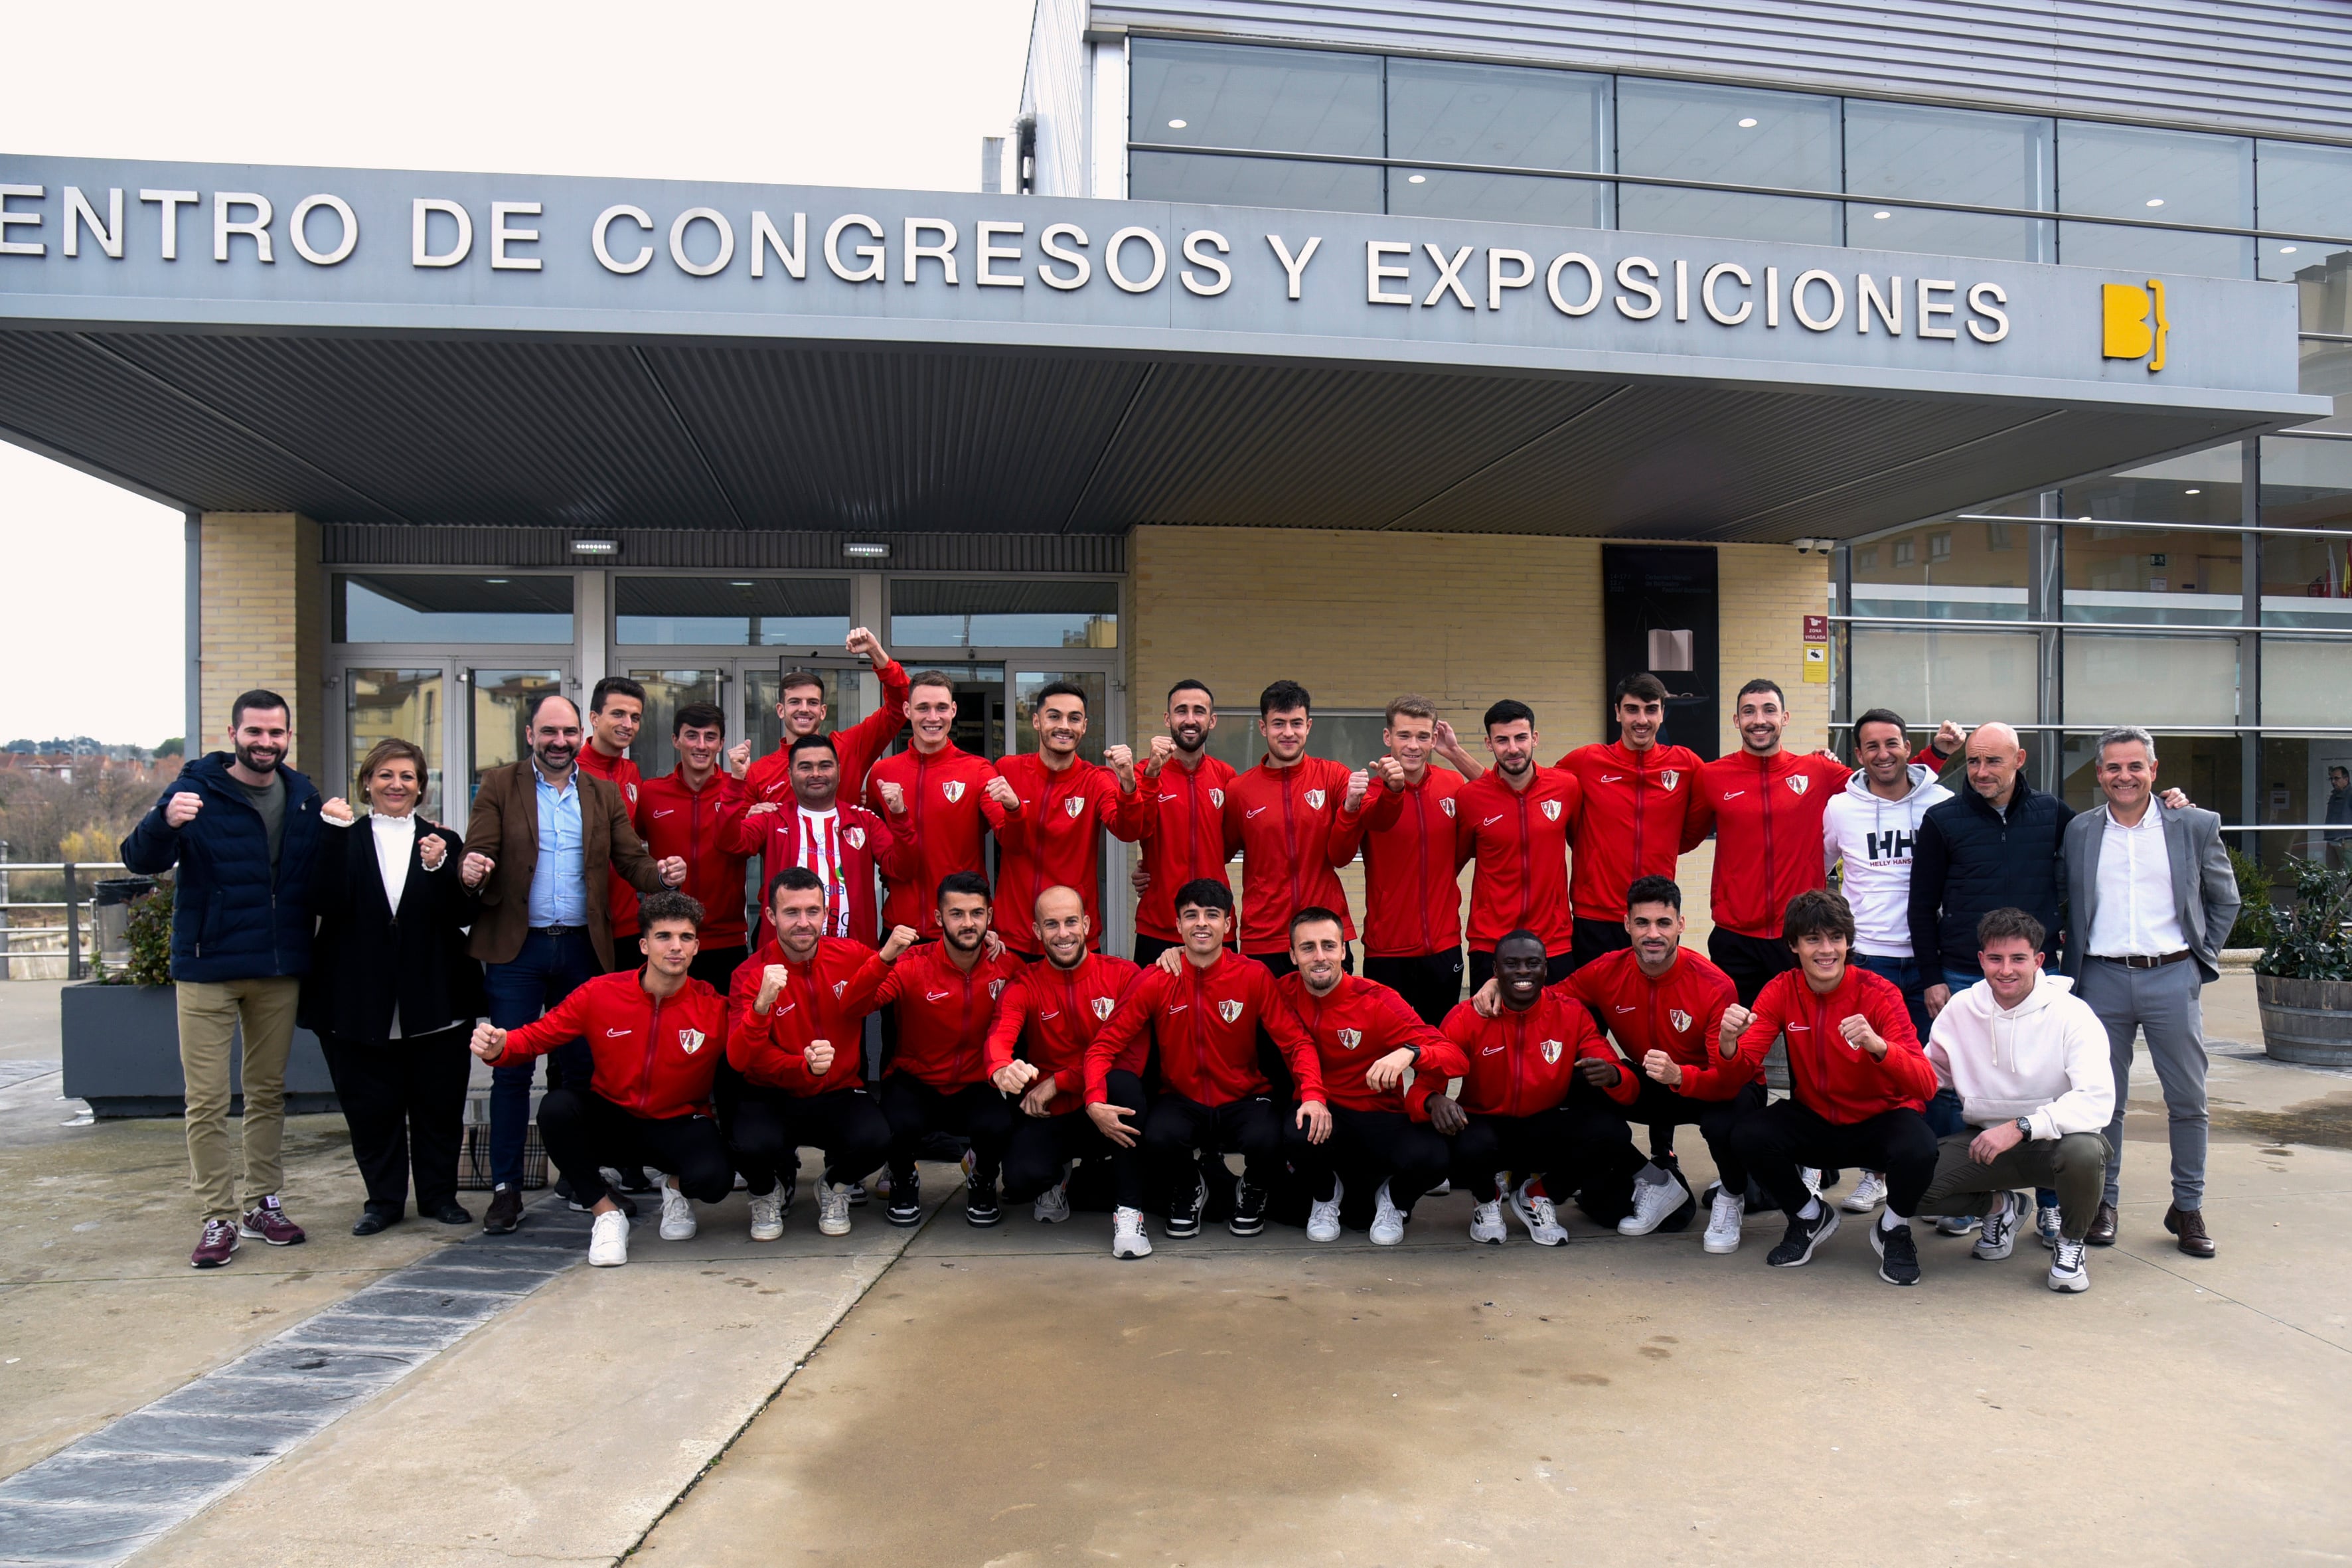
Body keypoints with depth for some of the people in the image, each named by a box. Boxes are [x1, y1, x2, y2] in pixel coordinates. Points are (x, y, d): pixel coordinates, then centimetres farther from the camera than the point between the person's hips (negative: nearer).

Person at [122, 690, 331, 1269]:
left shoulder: (303, 797, 6)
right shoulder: (195, 791, -7)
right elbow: (141, 860, -18)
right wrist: (164, 823, -38)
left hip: (280, 971, 4)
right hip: (207, 969, -4)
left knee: (268, 1092, 13)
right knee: (207, 1101, -1)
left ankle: (263, 1204, 24)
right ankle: (219, 1217, 9)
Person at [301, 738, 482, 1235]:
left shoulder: (443, 842, 8)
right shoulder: (345, 841, 5)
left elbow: (465, 915, -2)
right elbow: (324, 902, -11)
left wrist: (440, 869, -17)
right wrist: (333, 834, -16)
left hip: (434, 1001, 1)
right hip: (360, 1002, -1)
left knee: (439, 1104, 7)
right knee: (371, 1106, 5)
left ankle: (439, 1195, 21)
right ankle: (384, 1199, 20)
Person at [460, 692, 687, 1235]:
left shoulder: (604, 794, 11)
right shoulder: (499, 787, 4)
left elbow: (632, 861, 4)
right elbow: (476, 855, -4)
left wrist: (662, 874, -18)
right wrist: (471, 872, -28)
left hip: (581, 947, 2)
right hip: (516, 947, -2)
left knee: (580, 1067, 8)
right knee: (511, 1068, -1)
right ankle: (506, 1189, 8)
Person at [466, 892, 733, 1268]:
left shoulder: (714, 1008, -14)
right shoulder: (600, 994, -10)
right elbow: (537, 1035, -5)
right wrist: (499, 1047, -27)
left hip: (679, 1127, -1)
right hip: (611, 1121, 2)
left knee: (713, 1179, -33)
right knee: (557, 1107, -30)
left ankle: (677, 1188, 10)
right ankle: (605, 1212, -7)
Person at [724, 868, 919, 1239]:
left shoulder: (850, 955, -2)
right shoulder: (751, 975, -9)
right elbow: (738, 1059, -20)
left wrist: (886, 956, -26)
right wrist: (762, 1004, -38)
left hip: (839, 1095, 1)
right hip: (772, 1096, -1)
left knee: (875, 1139, -29)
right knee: (752, 1145, -33)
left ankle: (834, 1188, 10)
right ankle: (768, 1193, 8)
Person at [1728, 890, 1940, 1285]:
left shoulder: (1879, 994, -18)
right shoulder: (1781, 991, -10)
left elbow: (1926, 1086, -28)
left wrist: (1878, 1046, -47)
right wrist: (1729, 1044, -39)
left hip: (1881, 1120, -2)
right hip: (1813, 1119, 2)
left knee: (1919, 1149, -34)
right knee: (1749, 1137, -25)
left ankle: (1893, 1230, 2)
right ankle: (1811, 1217, 6)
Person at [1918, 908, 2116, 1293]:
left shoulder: (2070, 1014, -14)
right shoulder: (1960, 1009, -2)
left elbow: (2098, 1102, -25)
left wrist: (2020, 1127, -35)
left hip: (2056, 1139, -3)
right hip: (1984, 1139, 3)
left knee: (2084, 1151, -38)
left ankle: (2070, 1244, -3)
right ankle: (1999, 1207, 14)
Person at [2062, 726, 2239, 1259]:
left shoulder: (2195, 826, 3)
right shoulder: (2079, 831, 5)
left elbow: (2225, 900, 12)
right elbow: (2067, 905, 11)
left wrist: (2202, 957, 5)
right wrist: (2074, 967, 3)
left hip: (2172, 978, 0)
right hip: (2103, 979, 0)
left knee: (2188, 1100, 5)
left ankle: (2188, 1208, 18)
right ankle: (2103, 1202, 17)